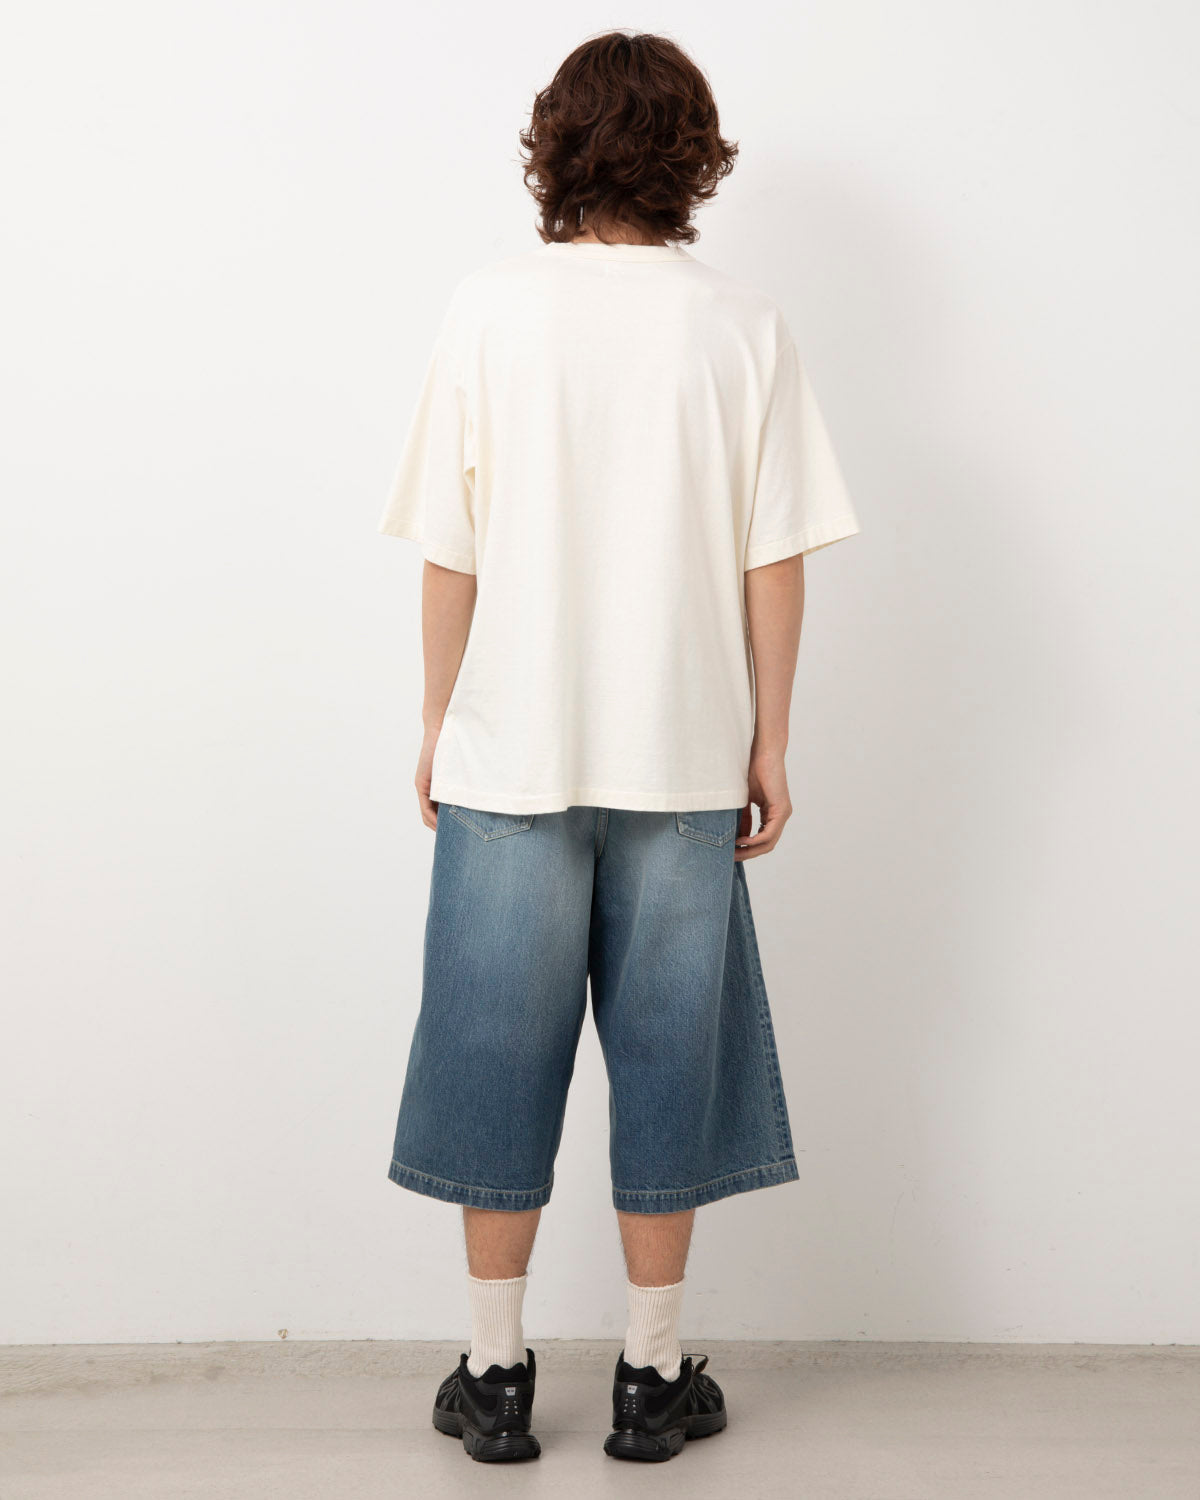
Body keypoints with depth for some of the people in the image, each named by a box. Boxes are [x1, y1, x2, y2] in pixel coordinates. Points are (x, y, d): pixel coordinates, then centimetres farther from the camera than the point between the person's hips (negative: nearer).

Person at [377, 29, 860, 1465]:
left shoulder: (489, 309, -2)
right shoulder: (744, 325, -1)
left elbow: (450, 553, -2)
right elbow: (775, 560, -2)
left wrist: (437, 725, 9)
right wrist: (769, 745, 7)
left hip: (511, 754, 0)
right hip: (683, 755, 1)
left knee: (497, 1050, 10)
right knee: (668, 1052, 10)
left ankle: (495, 1374, 21)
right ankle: (653, 1376, 21)